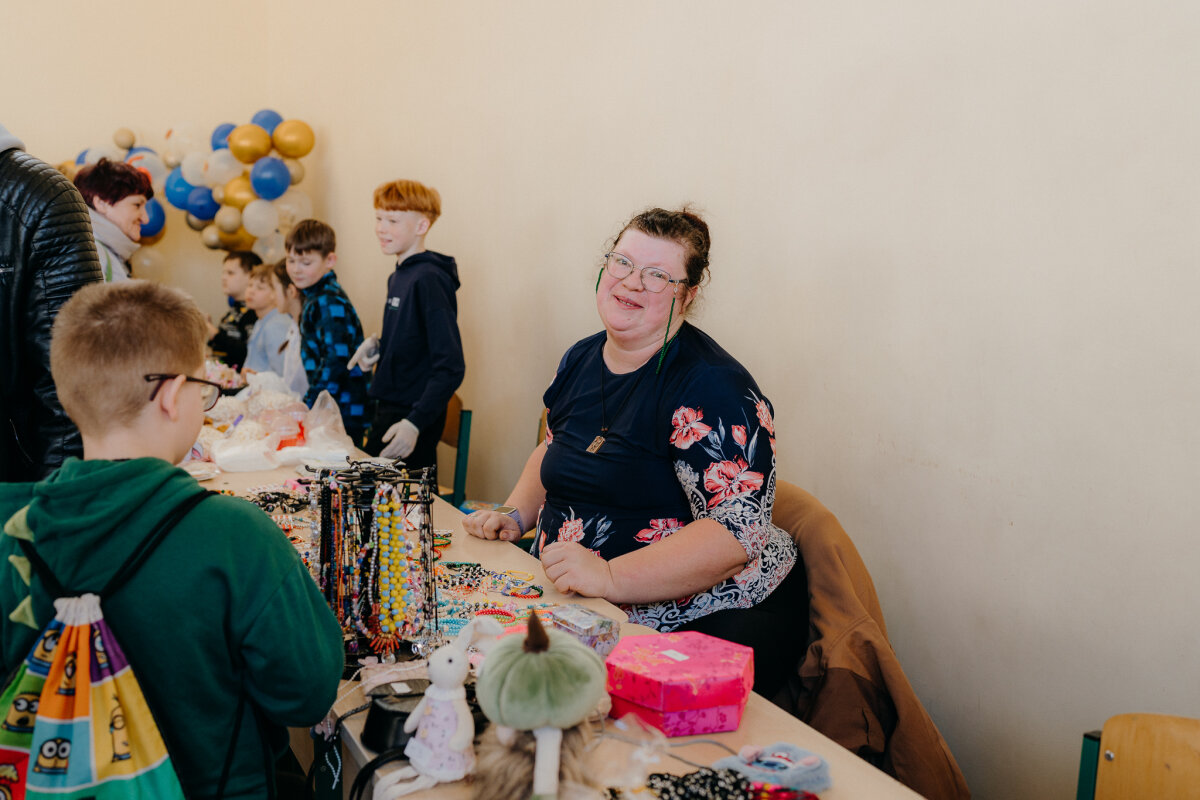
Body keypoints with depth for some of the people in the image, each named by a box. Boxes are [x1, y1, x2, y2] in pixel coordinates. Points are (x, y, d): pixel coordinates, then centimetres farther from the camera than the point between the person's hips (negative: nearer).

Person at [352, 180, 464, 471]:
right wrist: (378, 345, 3)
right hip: (388, 409, 9)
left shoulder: (429, 280, -18)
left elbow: (450, 367, -22)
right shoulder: (398, 277, 10)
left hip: (411, 416, -9)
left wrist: (415, 423, -29)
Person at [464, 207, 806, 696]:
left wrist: (610, 576, -32)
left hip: (706, 618, -7)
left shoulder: (711, 387, -16)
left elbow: (738, 532, -24)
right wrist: (515, 514, 10)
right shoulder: (581, 360, 9)